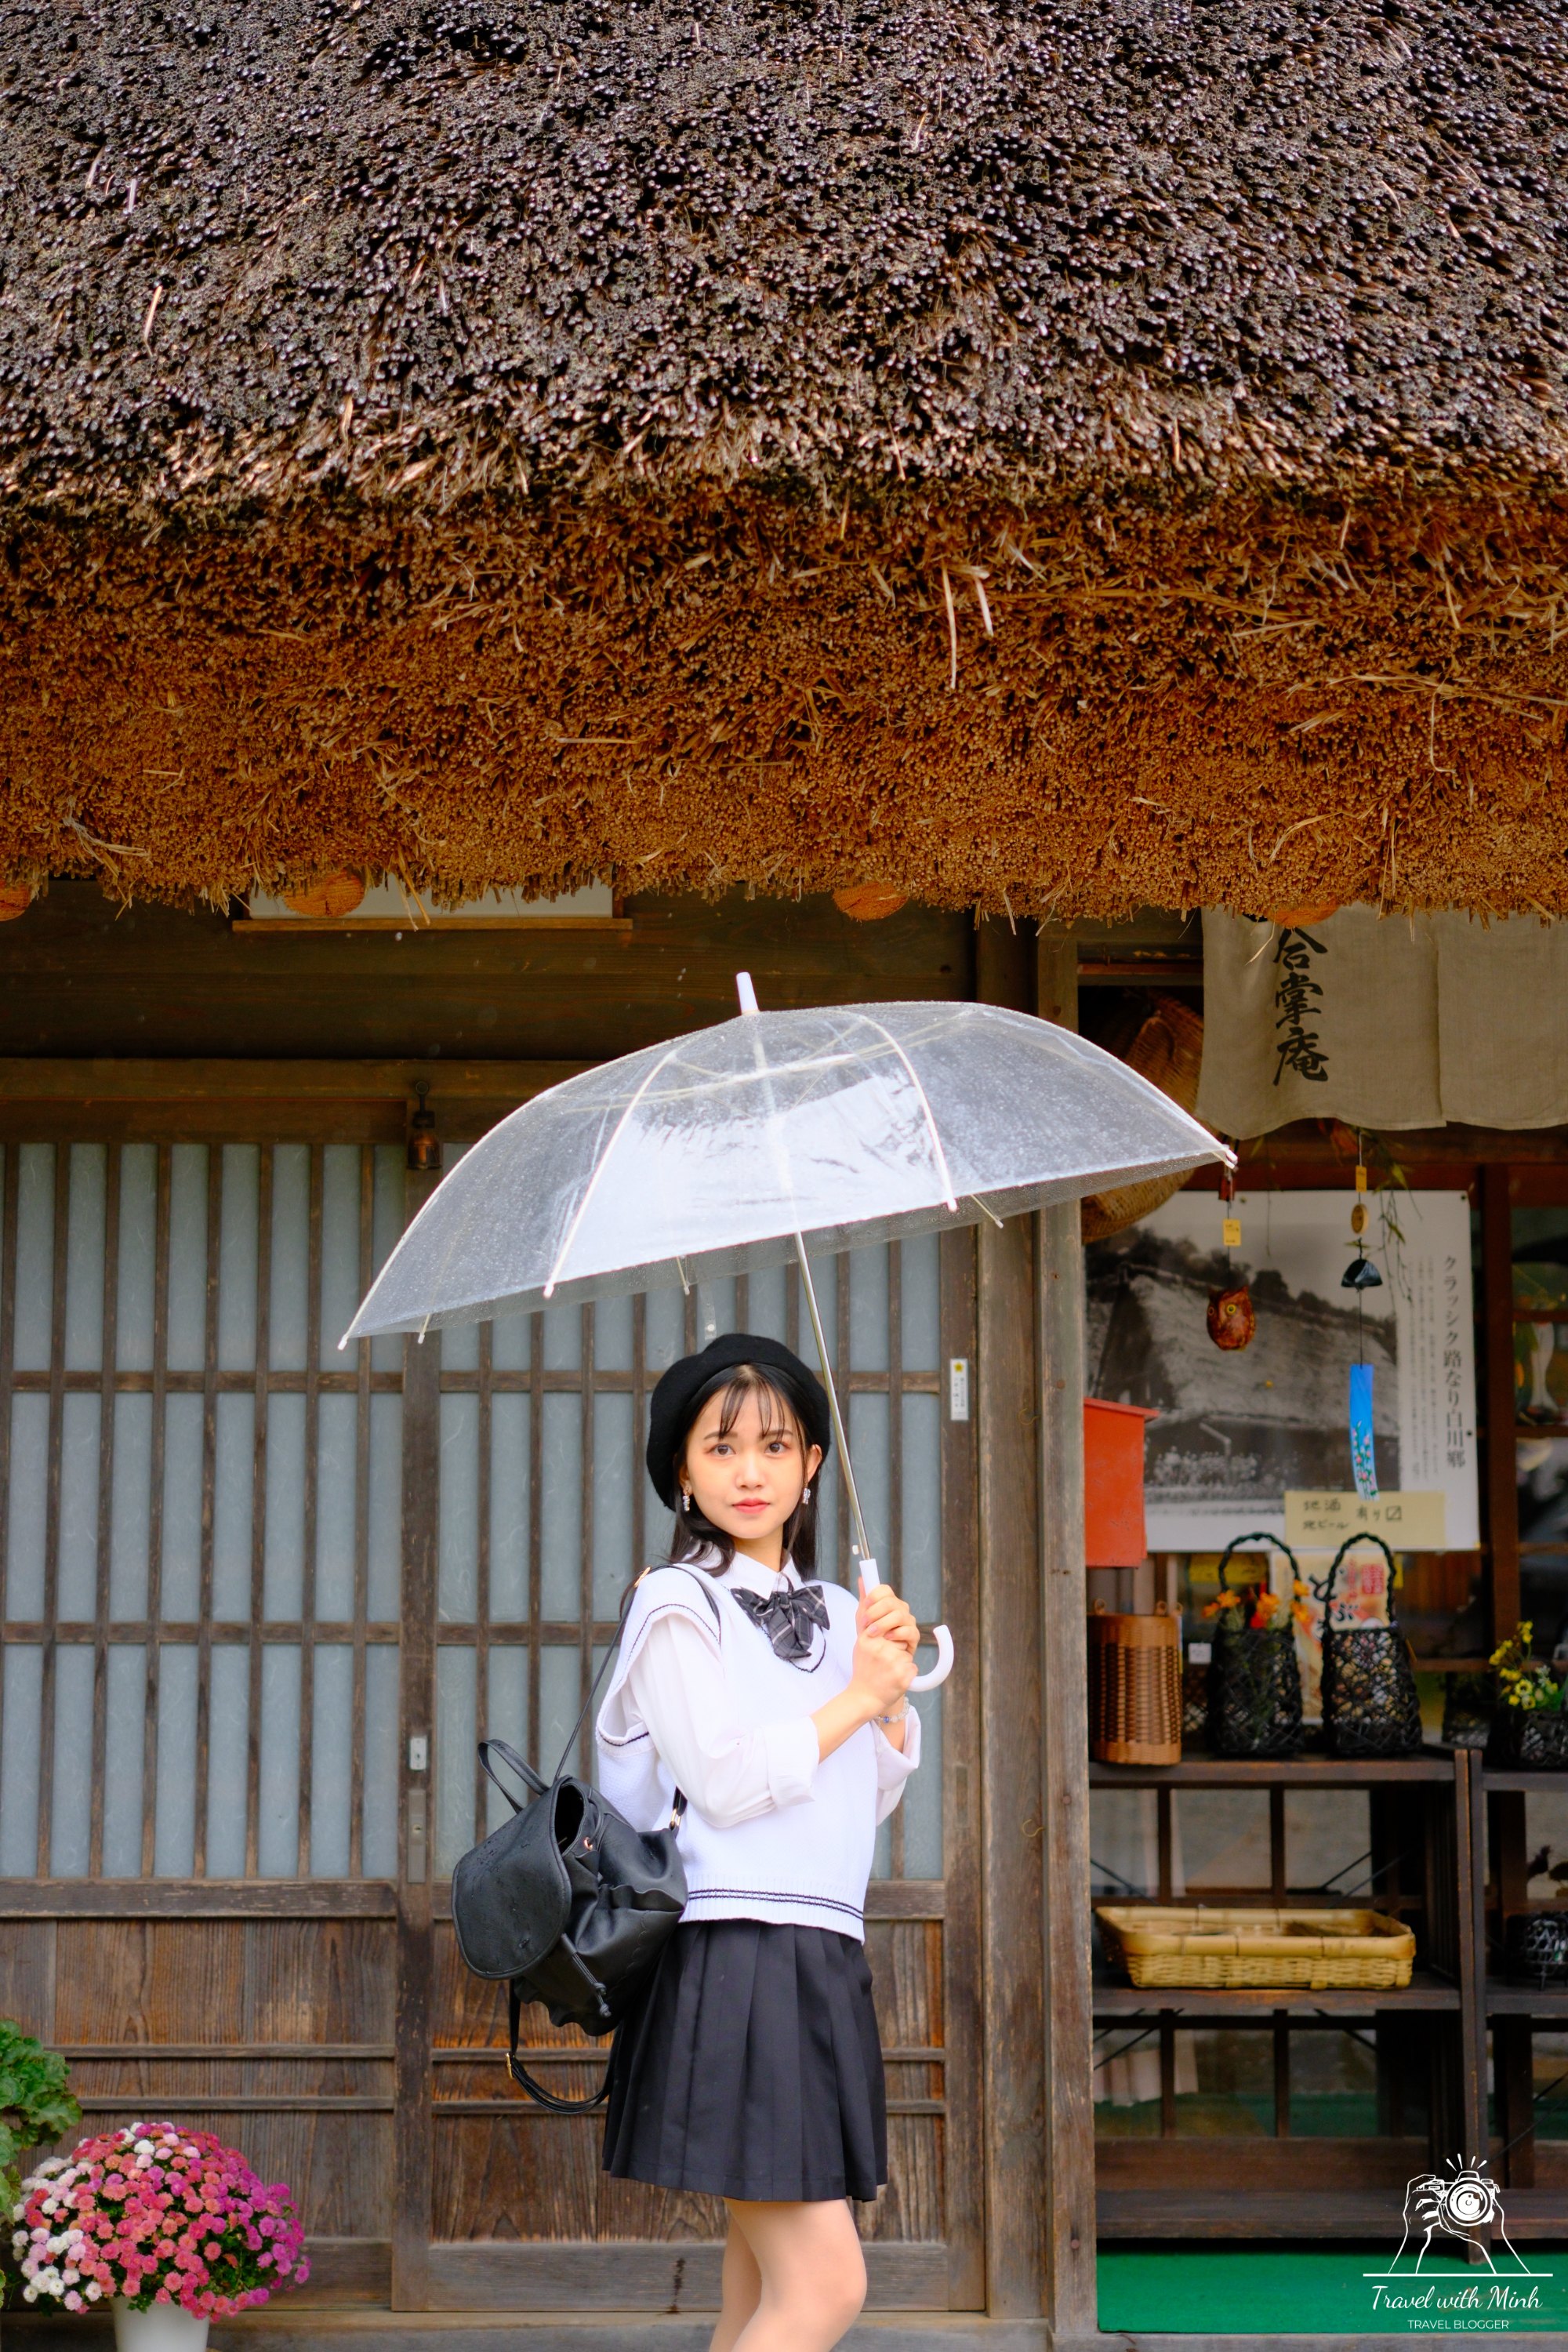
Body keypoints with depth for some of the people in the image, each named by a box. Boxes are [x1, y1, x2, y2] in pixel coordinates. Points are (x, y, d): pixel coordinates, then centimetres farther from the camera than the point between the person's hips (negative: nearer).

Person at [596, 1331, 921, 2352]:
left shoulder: (836, 1612, 17)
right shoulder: (677, 1604, -4)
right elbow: (726, 1783, -14)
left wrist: (894, 1685, 3)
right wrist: (854, 1699, -5)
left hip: (825, 1958, 7)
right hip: (733, 1954, -7)